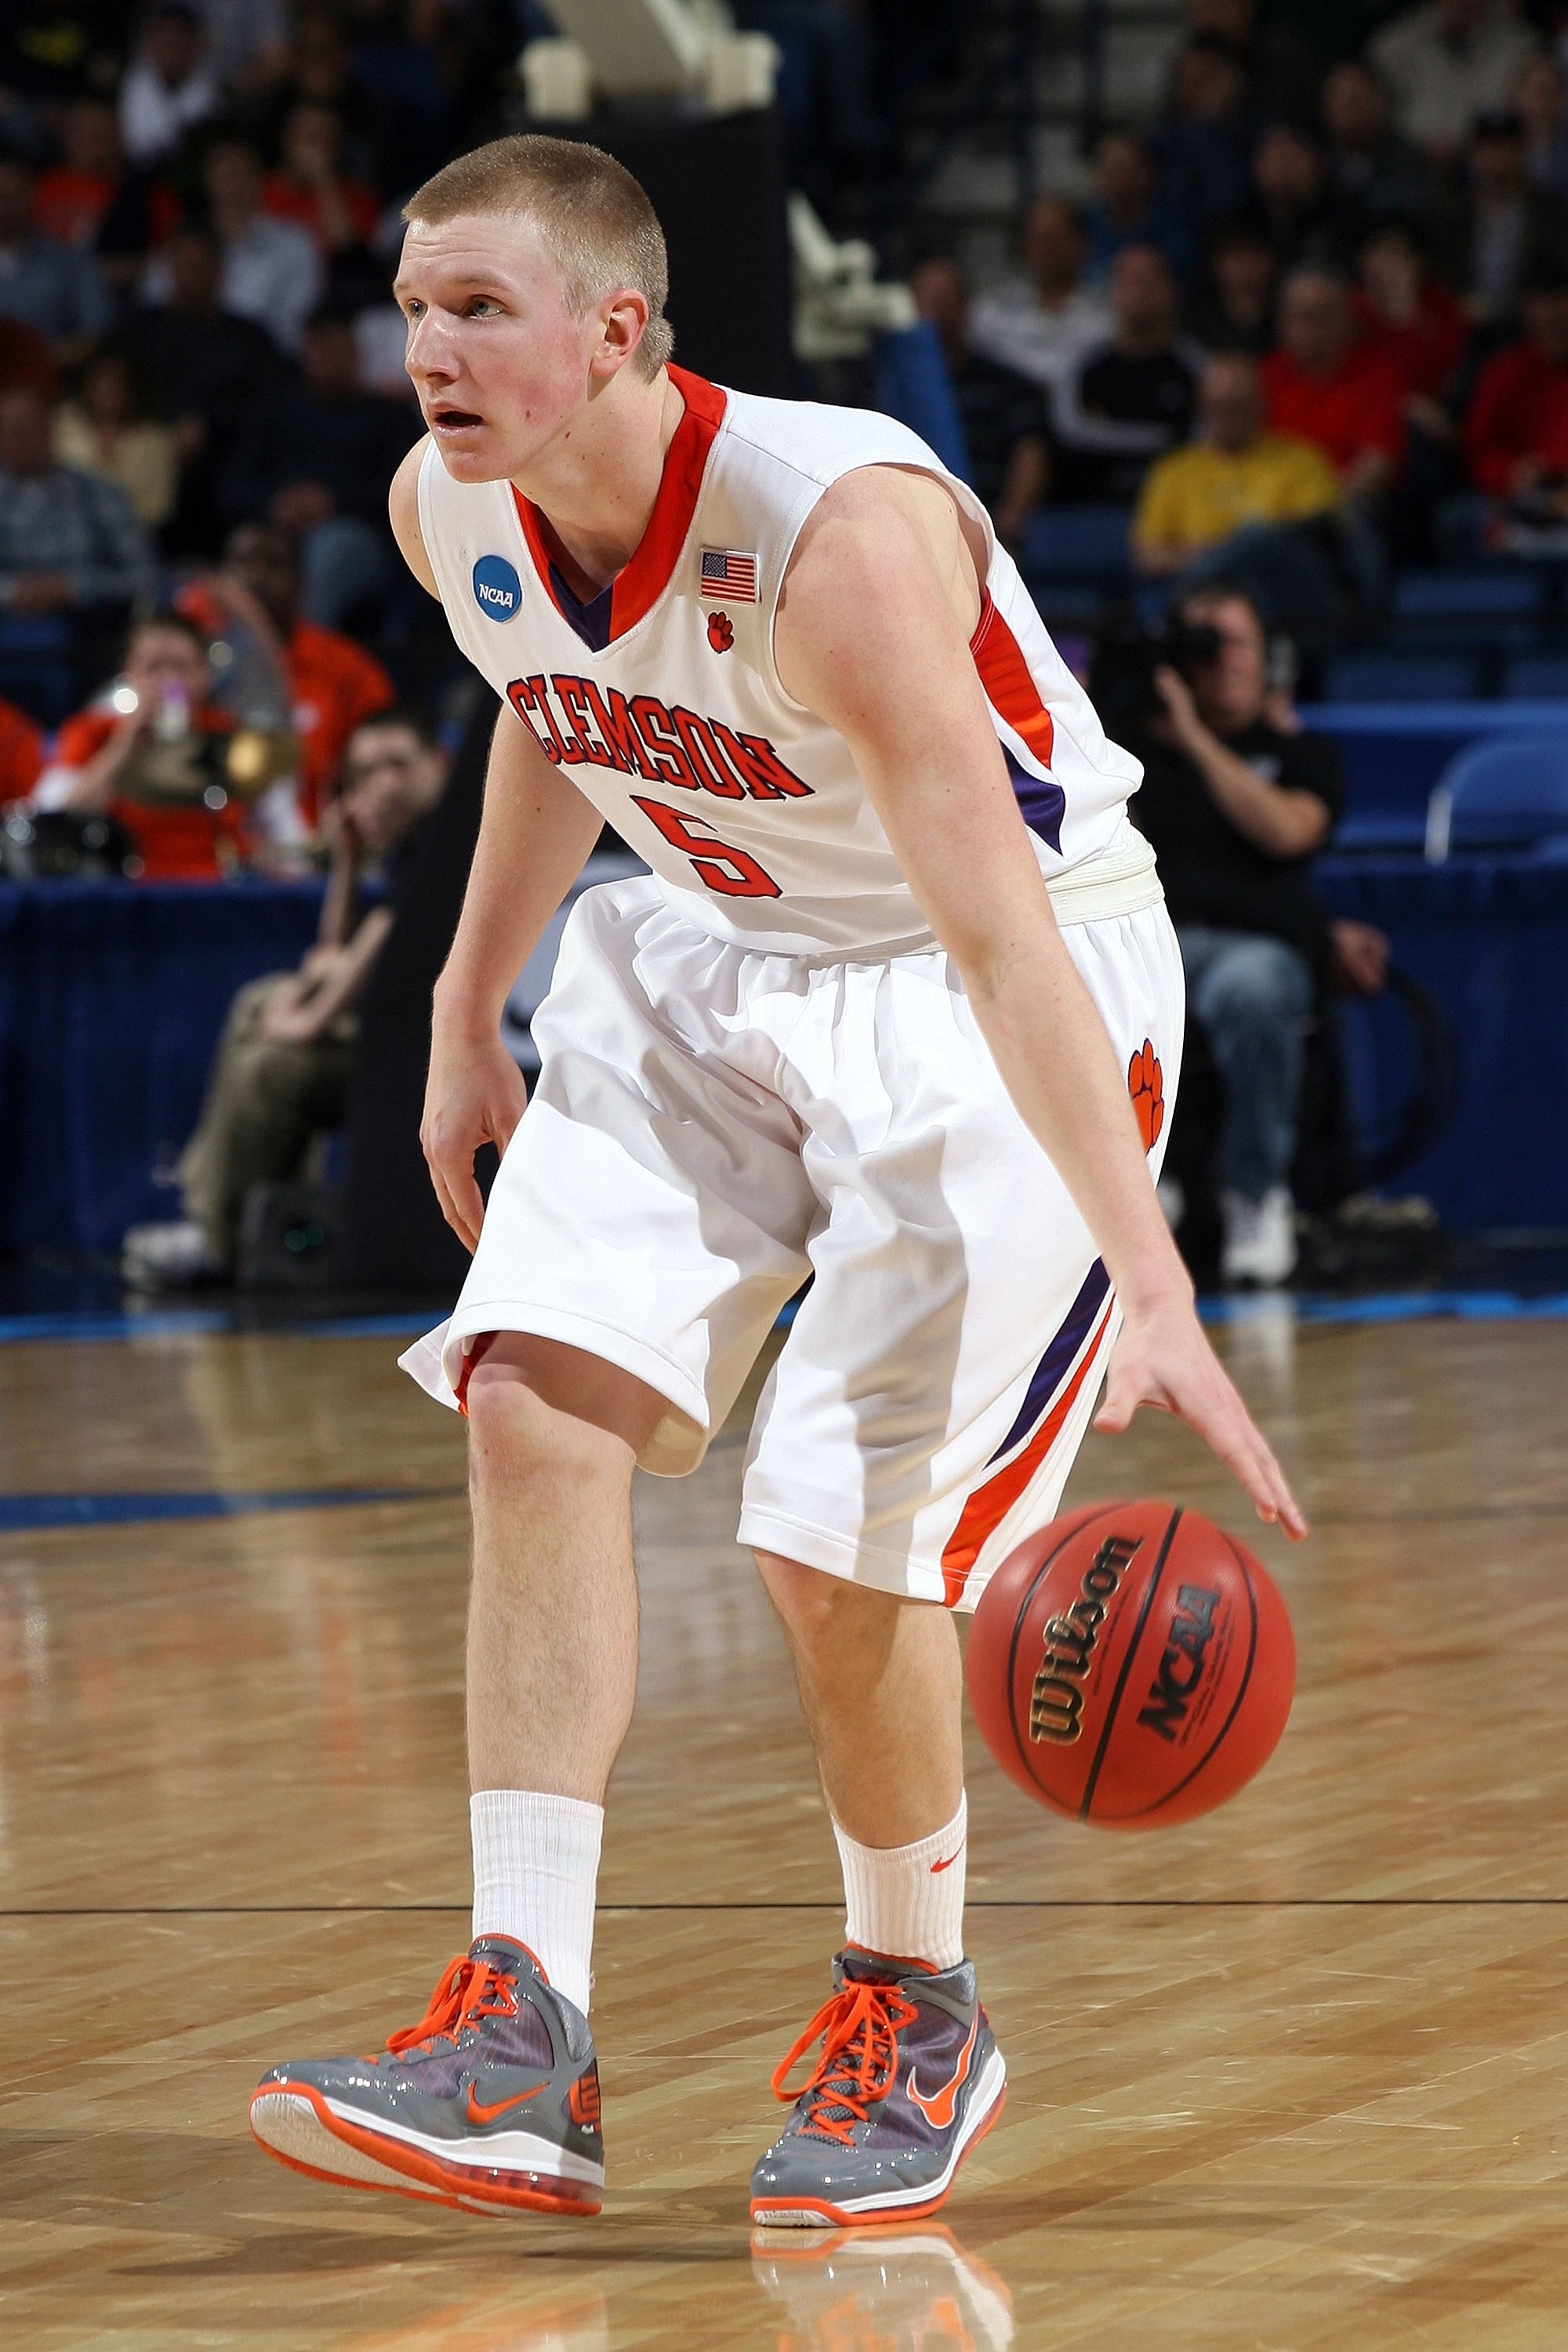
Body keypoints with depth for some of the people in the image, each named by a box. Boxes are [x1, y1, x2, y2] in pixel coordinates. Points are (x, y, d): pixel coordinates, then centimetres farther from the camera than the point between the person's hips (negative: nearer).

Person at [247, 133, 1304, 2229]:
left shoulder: (838, 532, -34)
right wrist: (468, 1016, 18)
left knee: (842, 1551, -11)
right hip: (718, 955, 6)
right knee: (536, 1406, -13)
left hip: (1019, 990, -6)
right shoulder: (453, 509, -11)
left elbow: (998, 932, -38)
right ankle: (523, 2037, -12)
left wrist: (1153, 1287, -43)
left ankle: (915, 2009, 17)